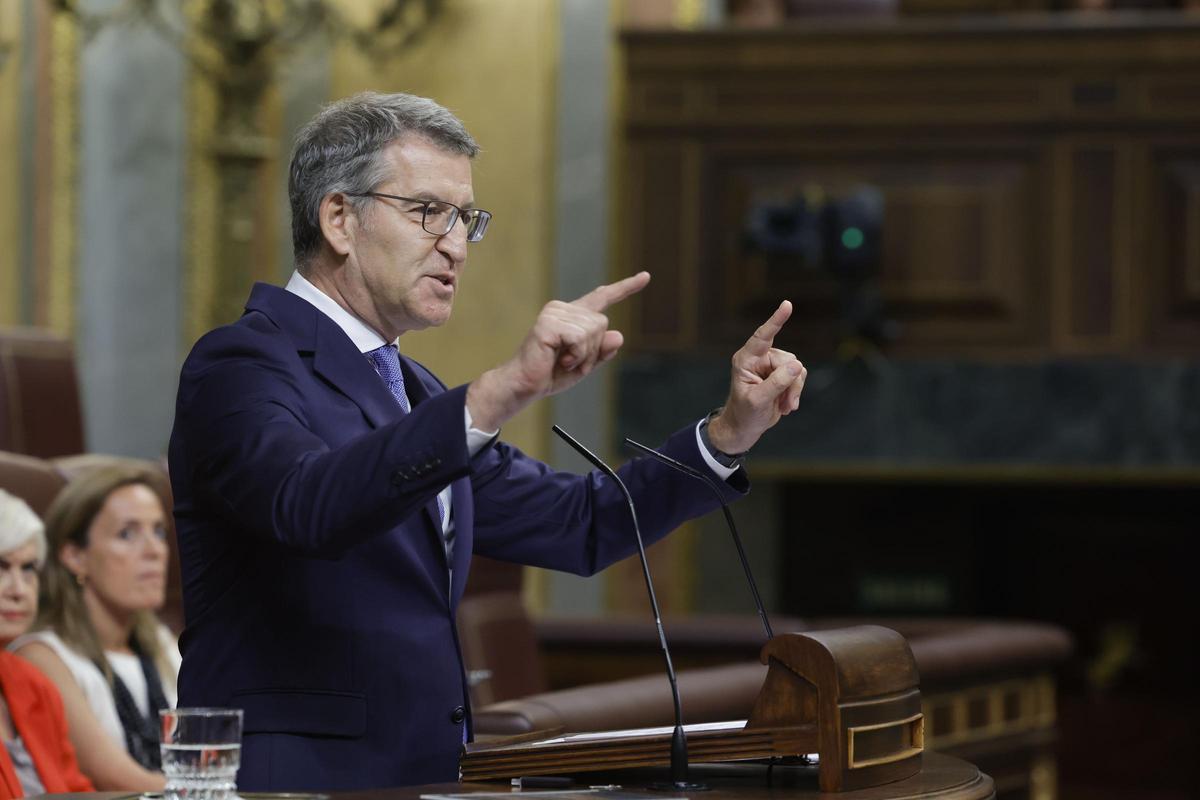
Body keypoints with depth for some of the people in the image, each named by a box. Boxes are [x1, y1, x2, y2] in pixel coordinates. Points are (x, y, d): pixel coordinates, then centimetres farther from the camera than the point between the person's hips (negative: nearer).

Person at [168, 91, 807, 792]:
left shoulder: (412, 393, 21)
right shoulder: (243, 366, -7)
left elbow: (577, 527, 21)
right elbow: (307, 503, -28)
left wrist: (731, 431, 8)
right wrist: (501, 394, -36)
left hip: (423, 781, 8)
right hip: (295, 785, -8)